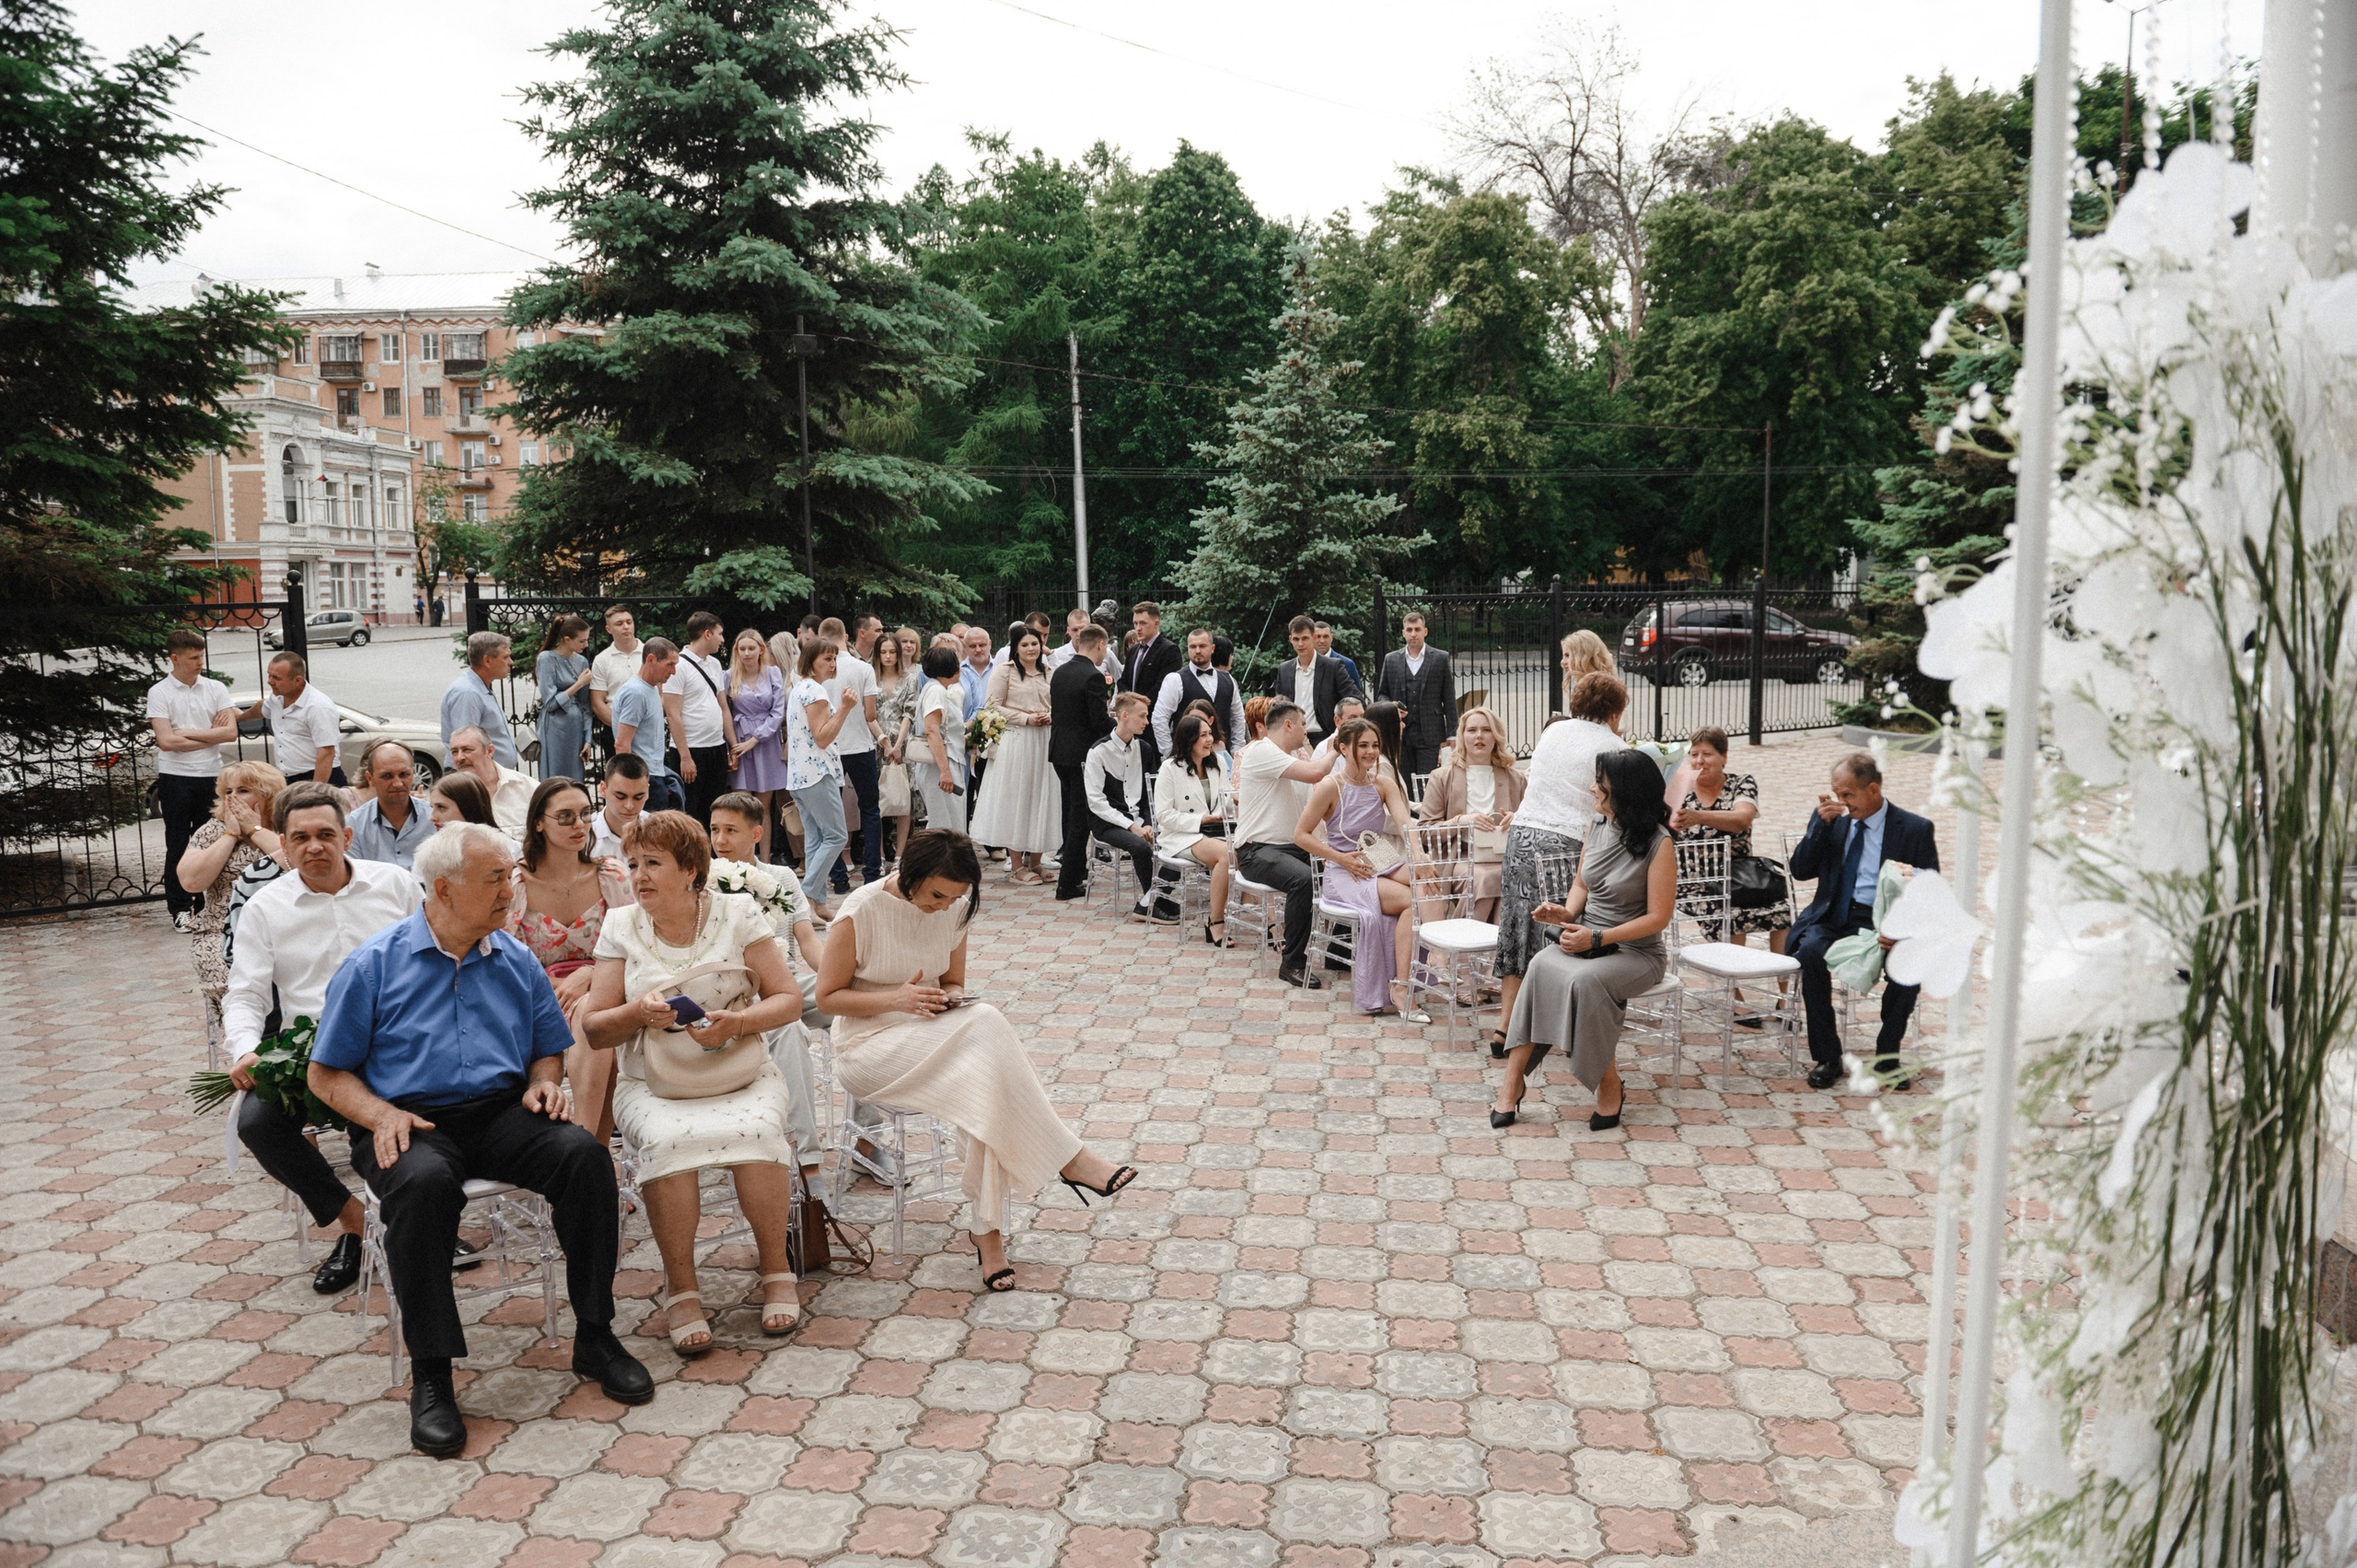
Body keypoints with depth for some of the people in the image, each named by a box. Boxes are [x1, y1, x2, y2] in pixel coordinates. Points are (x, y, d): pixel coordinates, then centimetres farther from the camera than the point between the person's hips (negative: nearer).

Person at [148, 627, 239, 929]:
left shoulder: (215, 688, 6)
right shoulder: (159, 693, -3)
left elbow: (231, 732, -5)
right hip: (175, 778, -2)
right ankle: (180, 908, 13)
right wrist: (210, 735, -6)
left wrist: (189, 733, -10)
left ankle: (207, 905, 16)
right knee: (178, 845, 4)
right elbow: (166, 741, -12)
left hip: (211, 776, 2)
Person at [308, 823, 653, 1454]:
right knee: (423, 1183, -38)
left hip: (502, 1114, 3)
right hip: (410, 1123, -3)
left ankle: (594, 1335, -14)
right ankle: (430, 1373, -25)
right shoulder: (374, 964, 2)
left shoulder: (518, 962, 13)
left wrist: (542, 1084, -2)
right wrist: (382, 1115, -15)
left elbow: (549, 1050, 22)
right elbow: (326, 1074, 4)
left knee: (585, 1154, -26)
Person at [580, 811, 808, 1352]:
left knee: (757, 1131, -32)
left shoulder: (737, 914, 3)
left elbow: (789, 999, 1)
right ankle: (681, 1287, -15)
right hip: (651, 1083, 1)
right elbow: (594, 1029, 5)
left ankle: (777, 1268, -9)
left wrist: (737, 1022, -18)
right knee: (667, 1141, -32)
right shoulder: (621, 928, 7)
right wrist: (639, 1012, -16)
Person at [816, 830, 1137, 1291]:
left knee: (983, 1087, -32)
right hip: (869, 1046, -5)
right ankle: (1068, 1158, -26)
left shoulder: (955, 910, 3)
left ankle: (987, 1229, -25)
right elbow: (827, 997, -8)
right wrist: (896, 999, -22)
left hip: (931, 1036, 5)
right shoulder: (861, 912, -13)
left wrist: (948, 999, -11)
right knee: (987, 1025, -31)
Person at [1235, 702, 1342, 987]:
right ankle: (1292, 963, -22)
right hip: (1257, 849, -8)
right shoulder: (1261, 752, -11)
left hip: (1294, 846, 8)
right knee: (1303, 878, -34)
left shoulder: (1297, 757, 19)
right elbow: (1314, 773, -22)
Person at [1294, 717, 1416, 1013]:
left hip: (1380, 866, 5)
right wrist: (1342, 859, -13)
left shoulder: (1384, 784, 9)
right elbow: (1301, 835, -5)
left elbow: (1405, 822, -7)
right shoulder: (1331, 786, -6)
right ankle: (1400, 987, -23)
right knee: (1412, 900, -28)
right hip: (1345, 877, -5)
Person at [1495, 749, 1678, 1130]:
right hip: (1587, 940, 5)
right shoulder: (1598, 826, 7)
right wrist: (1567, 914, -3)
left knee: (1584, 980, -35)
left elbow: (1657, 917, -13)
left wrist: (1597, 938, -21)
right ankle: (1513, 1078, -29)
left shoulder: (1659, 844, -12)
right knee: (1543, 964, -28)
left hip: (1636, 952, -5)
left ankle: (1609, 1085, -15)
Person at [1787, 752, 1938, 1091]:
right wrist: (1822, 823, -9)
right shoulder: (1830, 821, 11)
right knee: (1810, 950, -31)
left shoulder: (1915, 829, 2)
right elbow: (1800, 870, 5)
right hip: (1835, 919, 2)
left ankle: (1887, 1055, -10)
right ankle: (1827, 1057, -19)